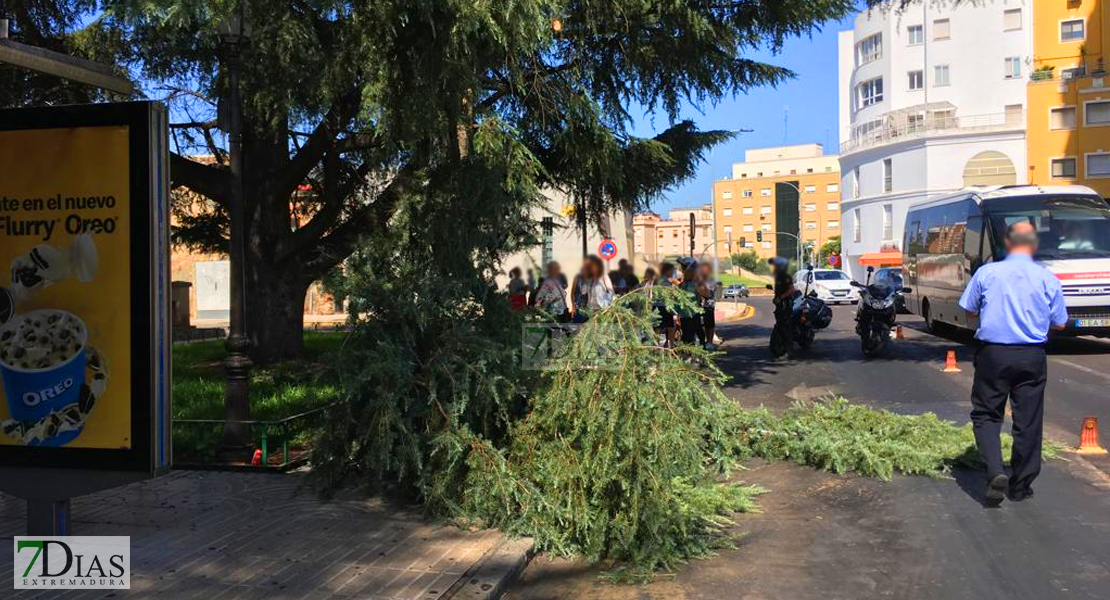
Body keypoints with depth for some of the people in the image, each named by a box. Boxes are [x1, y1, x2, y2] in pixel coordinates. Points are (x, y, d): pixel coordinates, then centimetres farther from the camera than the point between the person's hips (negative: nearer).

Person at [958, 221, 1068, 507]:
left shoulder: (986, 273, -4)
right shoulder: (1048, 279, -1)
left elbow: (969, 309, 4)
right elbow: (1059, 324, 4)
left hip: (993, 354, -1)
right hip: (1032, 357, 1)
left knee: (985, 414, 9)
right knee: (1028, 422, 10)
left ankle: (995, 471, -11)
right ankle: (1021, 485, 18)